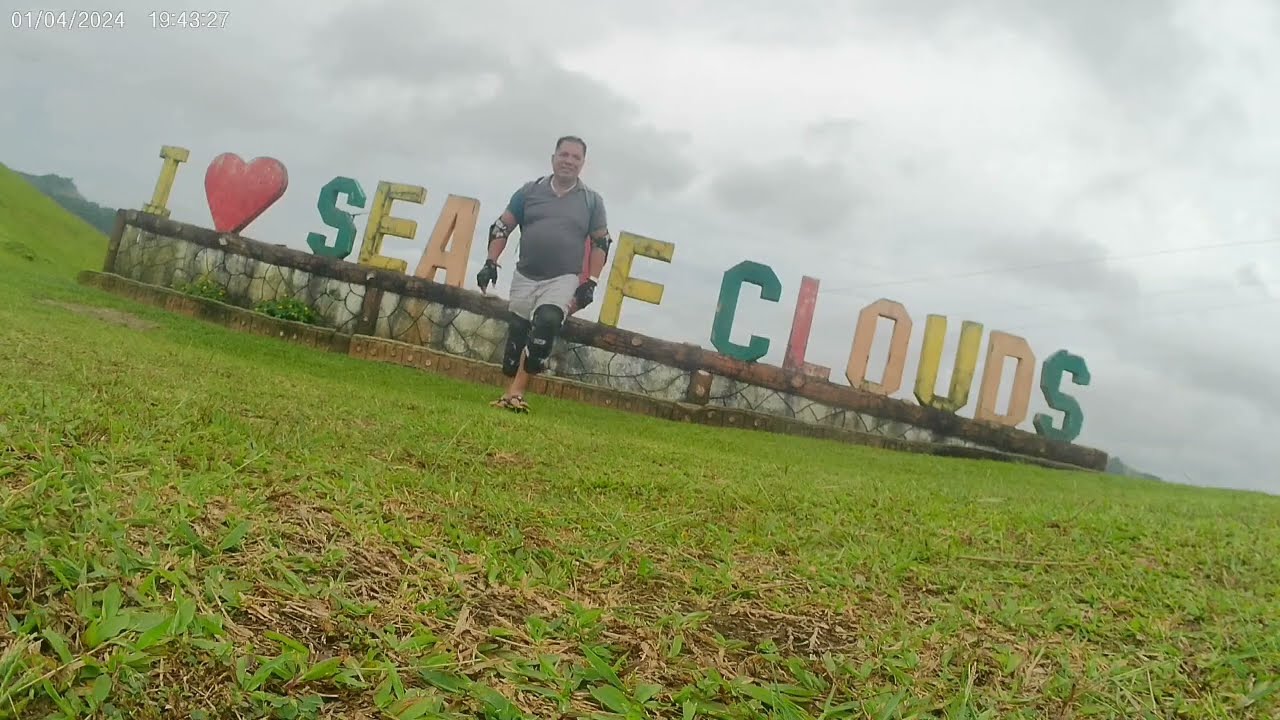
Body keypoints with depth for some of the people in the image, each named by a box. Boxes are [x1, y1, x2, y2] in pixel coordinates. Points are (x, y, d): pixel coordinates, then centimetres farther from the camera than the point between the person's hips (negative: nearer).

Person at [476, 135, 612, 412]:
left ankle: (515, 393, -24)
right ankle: (511, 390, 18)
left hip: (564, 280, -2)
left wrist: (590, 283, -4)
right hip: (524, 277, 3)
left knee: (546, 325, -24)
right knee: (516, 334, 4)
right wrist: (491, 263, -3)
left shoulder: (592, 200, 3)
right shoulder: (530, 190, 5)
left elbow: (601, 243, 5)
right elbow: (501, 227, 8)